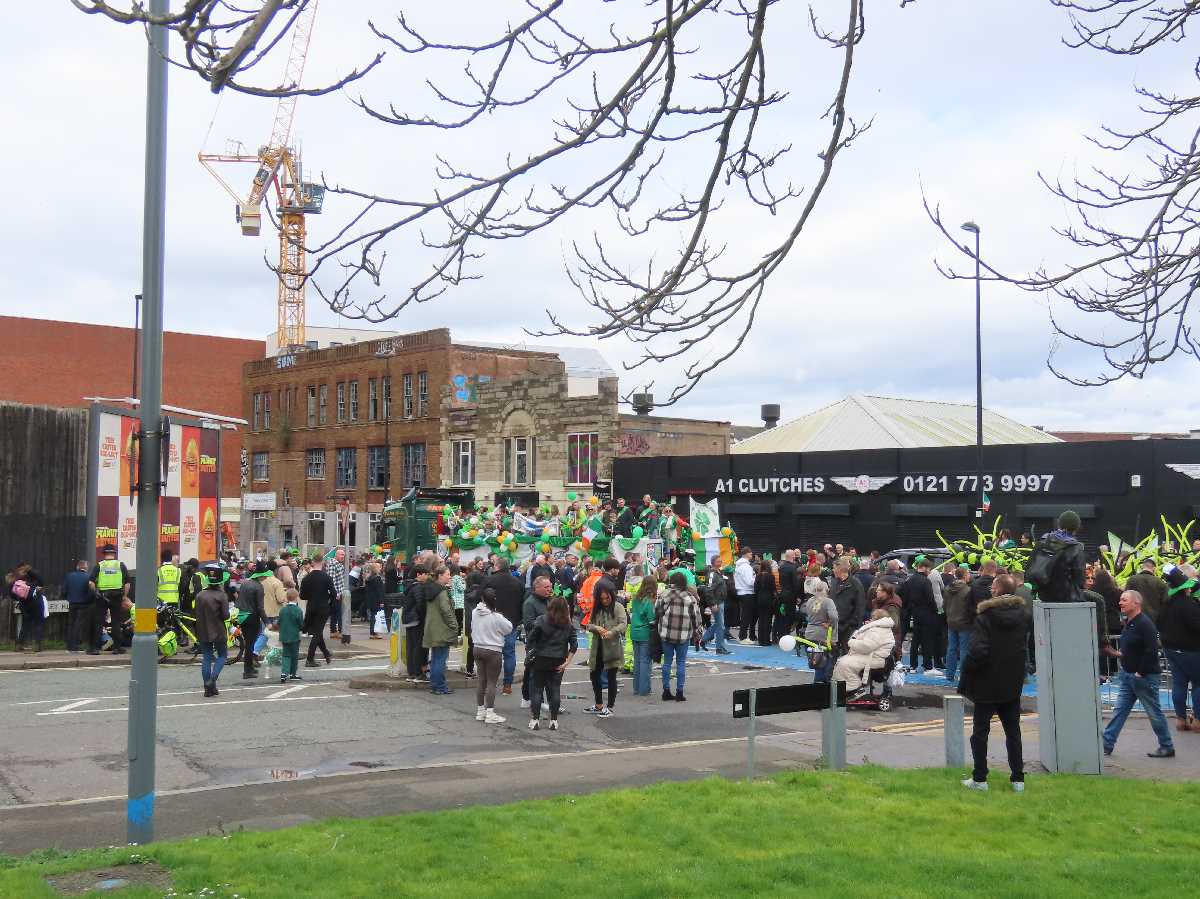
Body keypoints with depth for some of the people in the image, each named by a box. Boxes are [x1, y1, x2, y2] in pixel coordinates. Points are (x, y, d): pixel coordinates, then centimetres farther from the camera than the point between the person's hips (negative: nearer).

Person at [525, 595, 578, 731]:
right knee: (555, 690, 9)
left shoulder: (541, 620, -8)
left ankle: (535, 720, 5)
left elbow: (530, 639, -10)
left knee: (537, 689, 6)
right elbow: (574, 645, -1)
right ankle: (554, 721, 10)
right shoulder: (568, 625, 1)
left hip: (541, 660, -2)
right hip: (558, 662, 2)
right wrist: (567, 662, 2)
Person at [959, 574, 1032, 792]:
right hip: (1013, 684, 5)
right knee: (1013, 730, 13)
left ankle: (979, 778, 9)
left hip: (987, 683, -5)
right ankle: (1018, 779, 13)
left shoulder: (985, 617, -18)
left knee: (980, 731, 7)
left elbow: (978, 651, -22)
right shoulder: (1024, 614, -1)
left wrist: (966, 676, -11)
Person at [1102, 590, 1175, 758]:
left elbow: (1151, 651, -24)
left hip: (1145, 677, -9)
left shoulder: (1145, 624, -19)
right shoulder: (1128, 623, 11)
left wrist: (1140, 673, -20)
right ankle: (1106, 745, 10)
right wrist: (1118, 654, 10)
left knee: (1154, 713, 2)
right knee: (1119, 711, 8)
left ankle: (1167, 748, 15)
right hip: (1128, 675, 9)